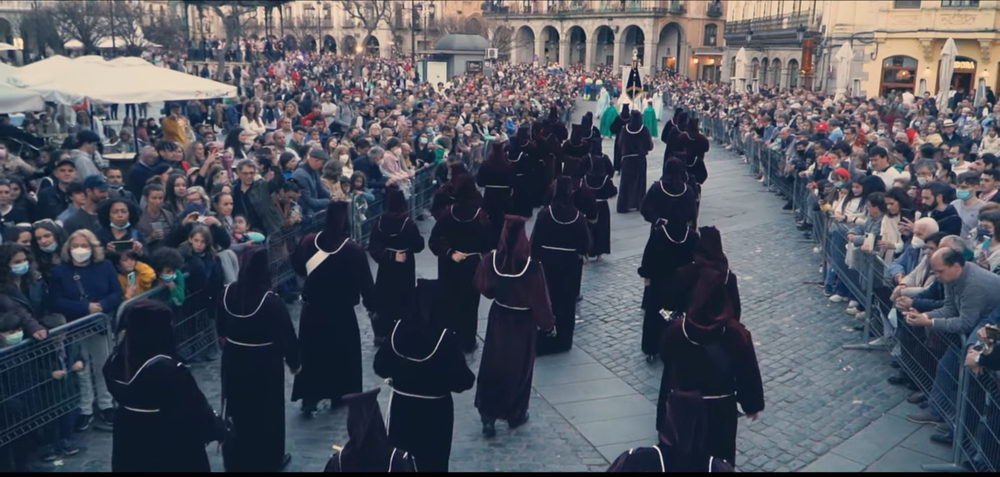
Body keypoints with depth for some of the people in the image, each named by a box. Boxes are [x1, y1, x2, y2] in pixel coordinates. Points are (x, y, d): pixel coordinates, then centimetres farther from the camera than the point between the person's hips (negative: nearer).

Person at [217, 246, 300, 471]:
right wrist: (294, 362, 0)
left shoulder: (228, 293, -9)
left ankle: (236, 460, 34)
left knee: (237, 409, 19)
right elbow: (286, 336, -16)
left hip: (234, 361, 5)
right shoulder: (271, 301, -24)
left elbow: (221, 328, 6)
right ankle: (269, 460, 27)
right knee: (267, 411, 13)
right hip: (264, 364, -4)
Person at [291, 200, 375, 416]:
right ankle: (339, 395, 27)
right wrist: (372, 305, -1)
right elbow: (366, 284, -16)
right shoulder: (353, 250, -22)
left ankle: (309, 398, 14)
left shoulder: (309, 241, -9)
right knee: (341, 353, 15)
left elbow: (297, 265, 10)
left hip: (312, 309, 3)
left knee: (312, 352, 14)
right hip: (341, 313, -3)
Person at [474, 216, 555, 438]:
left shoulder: (491, 260, -14)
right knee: (519, 367, 14)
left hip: (498, 318, 3)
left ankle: (487, 415, 10)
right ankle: (515, 414, 28)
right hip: (522, 322, -2)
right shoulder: (531, 266, -24)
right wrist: (548, 323, -2)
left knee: (492, 365, 13)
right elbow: (540, 299, -16)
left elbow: (484, 288, 1)